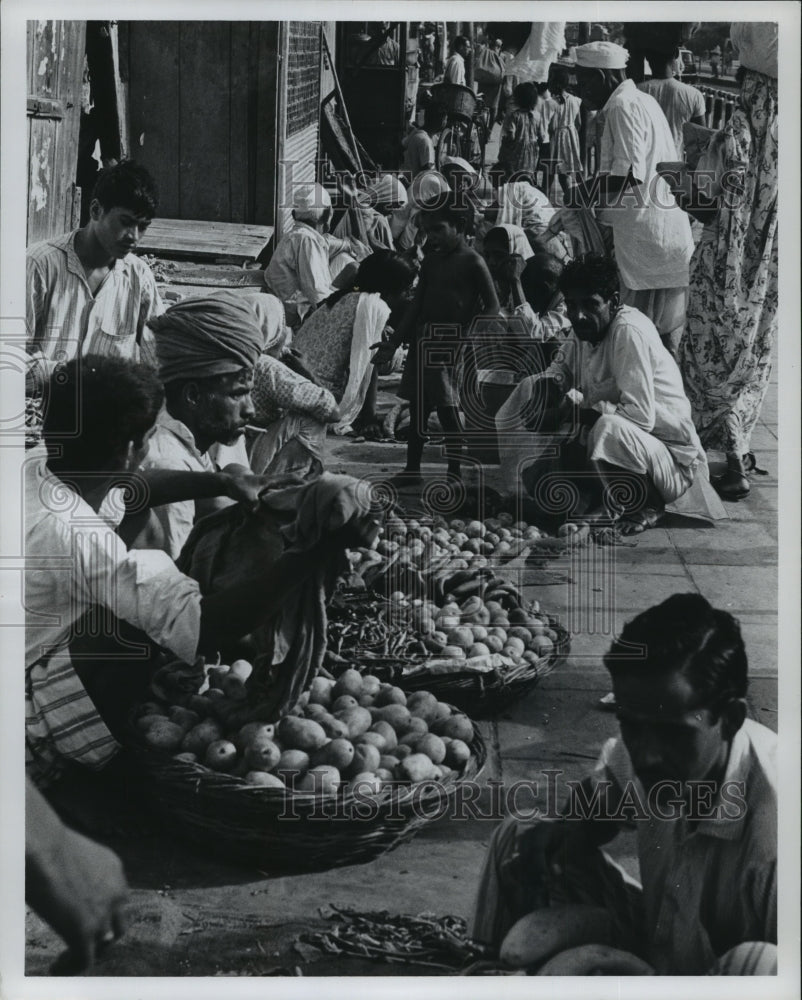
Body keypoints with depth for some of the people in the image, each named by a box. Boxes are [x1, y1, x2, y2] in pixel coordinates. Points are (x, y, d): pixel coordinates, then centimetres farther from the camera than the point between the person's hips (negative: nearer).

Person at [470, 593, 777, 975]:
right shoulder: (634, 756, -12)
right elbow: (600, 789, 11)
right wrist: (567, 830, -10)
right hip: (651, 951, 6)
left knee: (757, 964, -40)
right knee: (516, 840, 1)